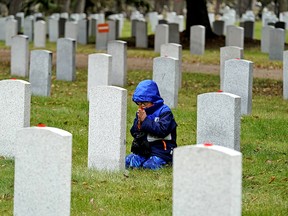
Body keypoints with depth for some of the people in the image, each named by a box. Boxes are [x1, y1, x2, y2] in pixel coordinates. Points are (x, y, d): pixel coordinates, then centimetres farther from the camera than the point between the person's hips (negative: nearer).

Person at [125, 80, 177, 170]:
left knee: (149, 166, -26)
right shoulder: (141, 113, 12)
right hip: (144, 149, 6)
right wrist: (139, 122, -10)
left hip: (161, 150, -6)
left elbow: (162, 131, -22)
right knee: (127, 161, -13)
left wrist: (145, 120, -20)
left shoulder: (165, 112, -8)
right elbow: (134, 133, 11)